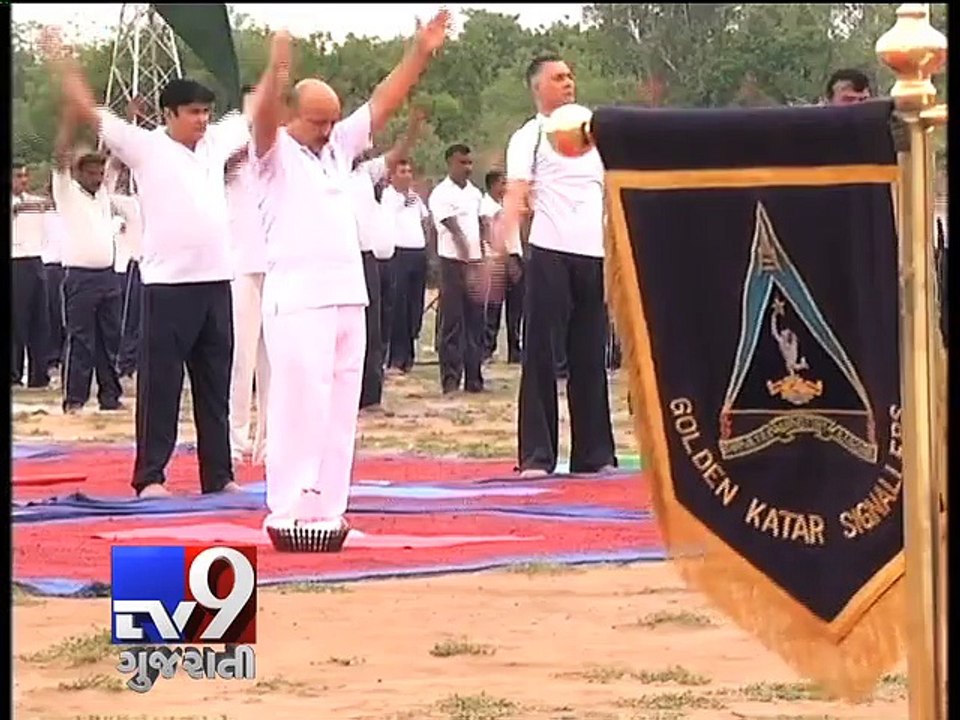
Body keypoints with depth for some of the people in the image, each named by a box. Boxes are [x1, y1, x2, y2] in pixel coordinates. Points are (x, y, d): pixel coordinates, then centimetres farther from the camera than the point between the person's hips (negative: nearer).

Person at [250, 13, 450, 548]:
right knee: (300, 409, -10)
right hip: (297, 301, -7)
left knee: (340, 412, 8)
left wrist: (420, 54, 7)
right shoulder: (276, 152, -3)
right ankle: (288, 514, -9)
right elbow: (263, 119, -23)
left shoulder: (340, 146, 16)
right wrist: (277, 73, -42)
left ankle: (326, 511, 12)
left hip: (348, 298, 7)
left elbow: (383, 103, 16)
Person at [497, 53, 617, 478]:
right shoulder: (530, 137, 2)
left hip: (594, 254, 5)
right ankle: (536, 455, -3)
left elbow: (609, 193, 23)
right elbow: (516, 194, -10)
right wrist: (501, 243, -24)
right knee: (541, 353, -4)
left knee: (590, 356, 7)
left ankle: (594, 453, 12)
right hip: (550, 253, -5)